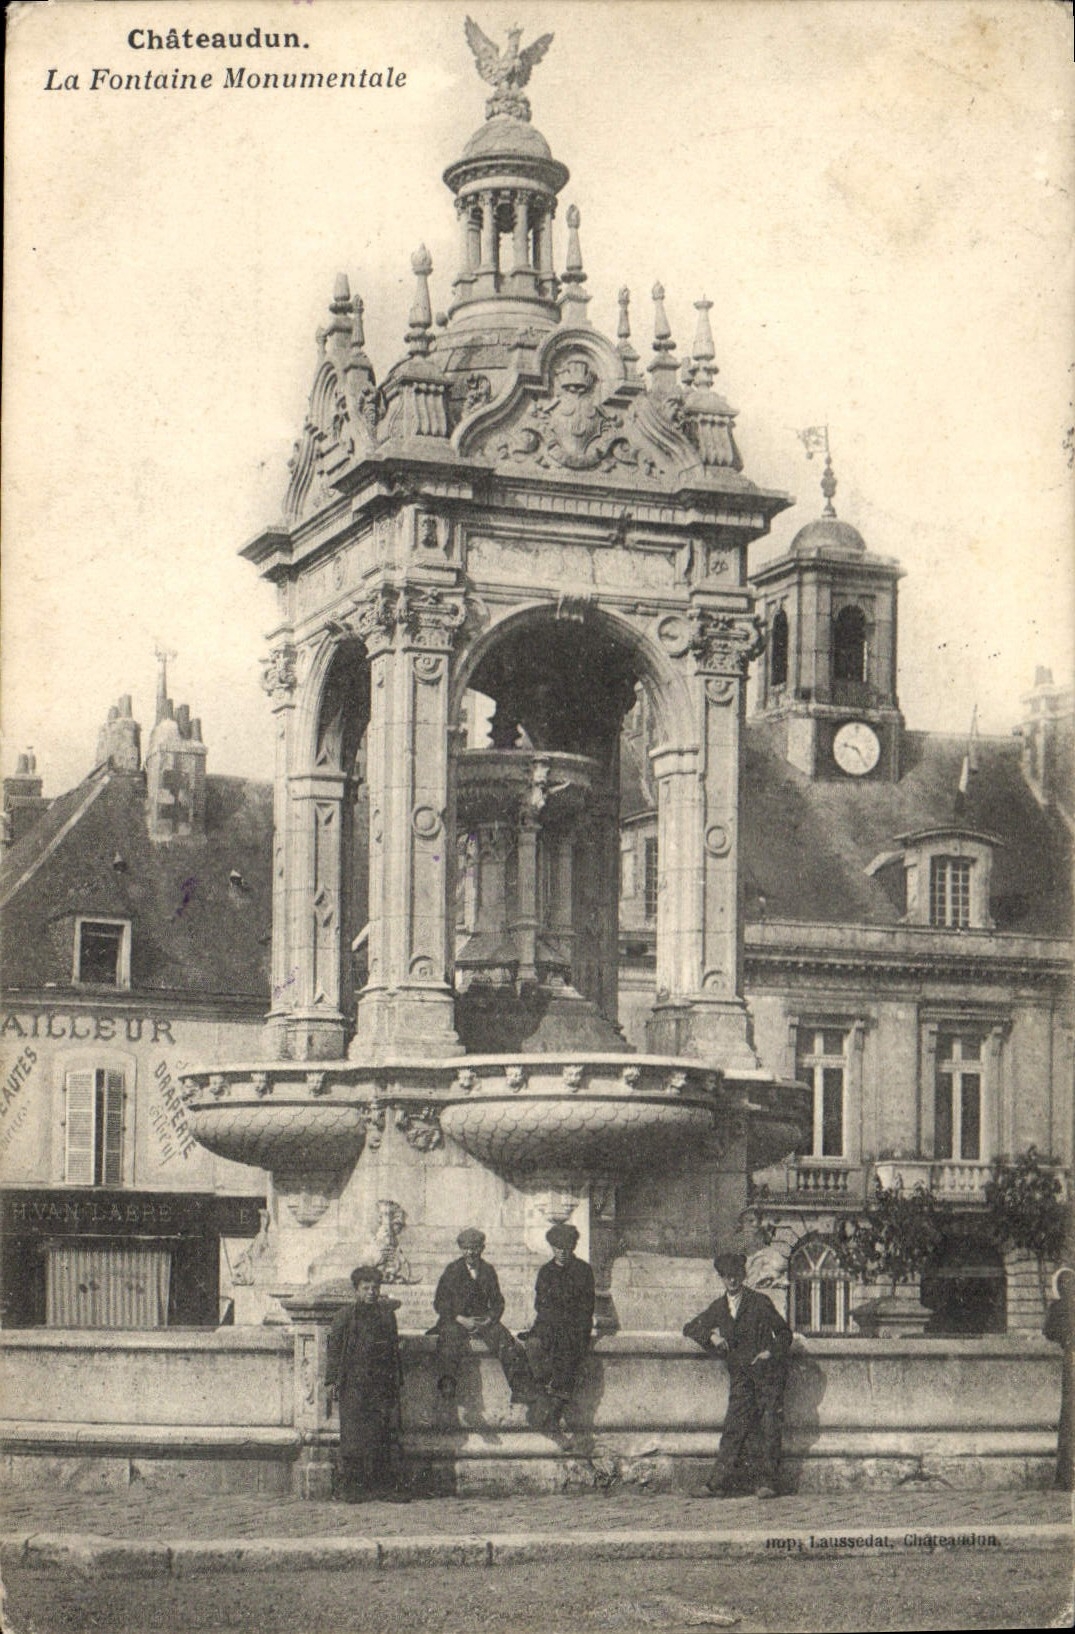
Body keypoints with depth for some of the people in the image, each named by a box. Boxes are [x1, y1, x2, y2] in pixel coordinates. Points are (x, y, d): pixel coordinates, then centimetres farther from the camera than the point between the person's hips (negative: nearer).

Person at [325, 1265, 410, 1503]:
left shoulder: (386, 1314, 13)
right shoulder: (346, 1317, 2)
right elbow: (335, 1349, 2)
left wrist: (395, 1381, 15)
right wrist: (332, 1380, -4)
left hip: (382, 1384, 3)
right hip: (353, 1386, -3)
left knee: (382, 1435, 3)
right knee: (353, 1436, -5)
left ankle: (384, 1484, 7)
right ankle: (349, 1485, 0)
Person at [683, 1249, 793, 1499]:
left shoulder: (760, 1303, 1)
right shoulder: (718, 1308, 13)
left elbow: (784, 1332, 8)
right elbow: (690, 1328, 20)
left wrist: (771, 1352, -7)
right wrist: (710, 1338, 2)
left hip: (767, 1369, -3)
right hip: (740, 1374, 3)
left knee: (769, 1427, -8)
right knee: (735, 1427, -8)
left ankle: (765, 1482, -5)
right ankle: (719, 1483, -13)